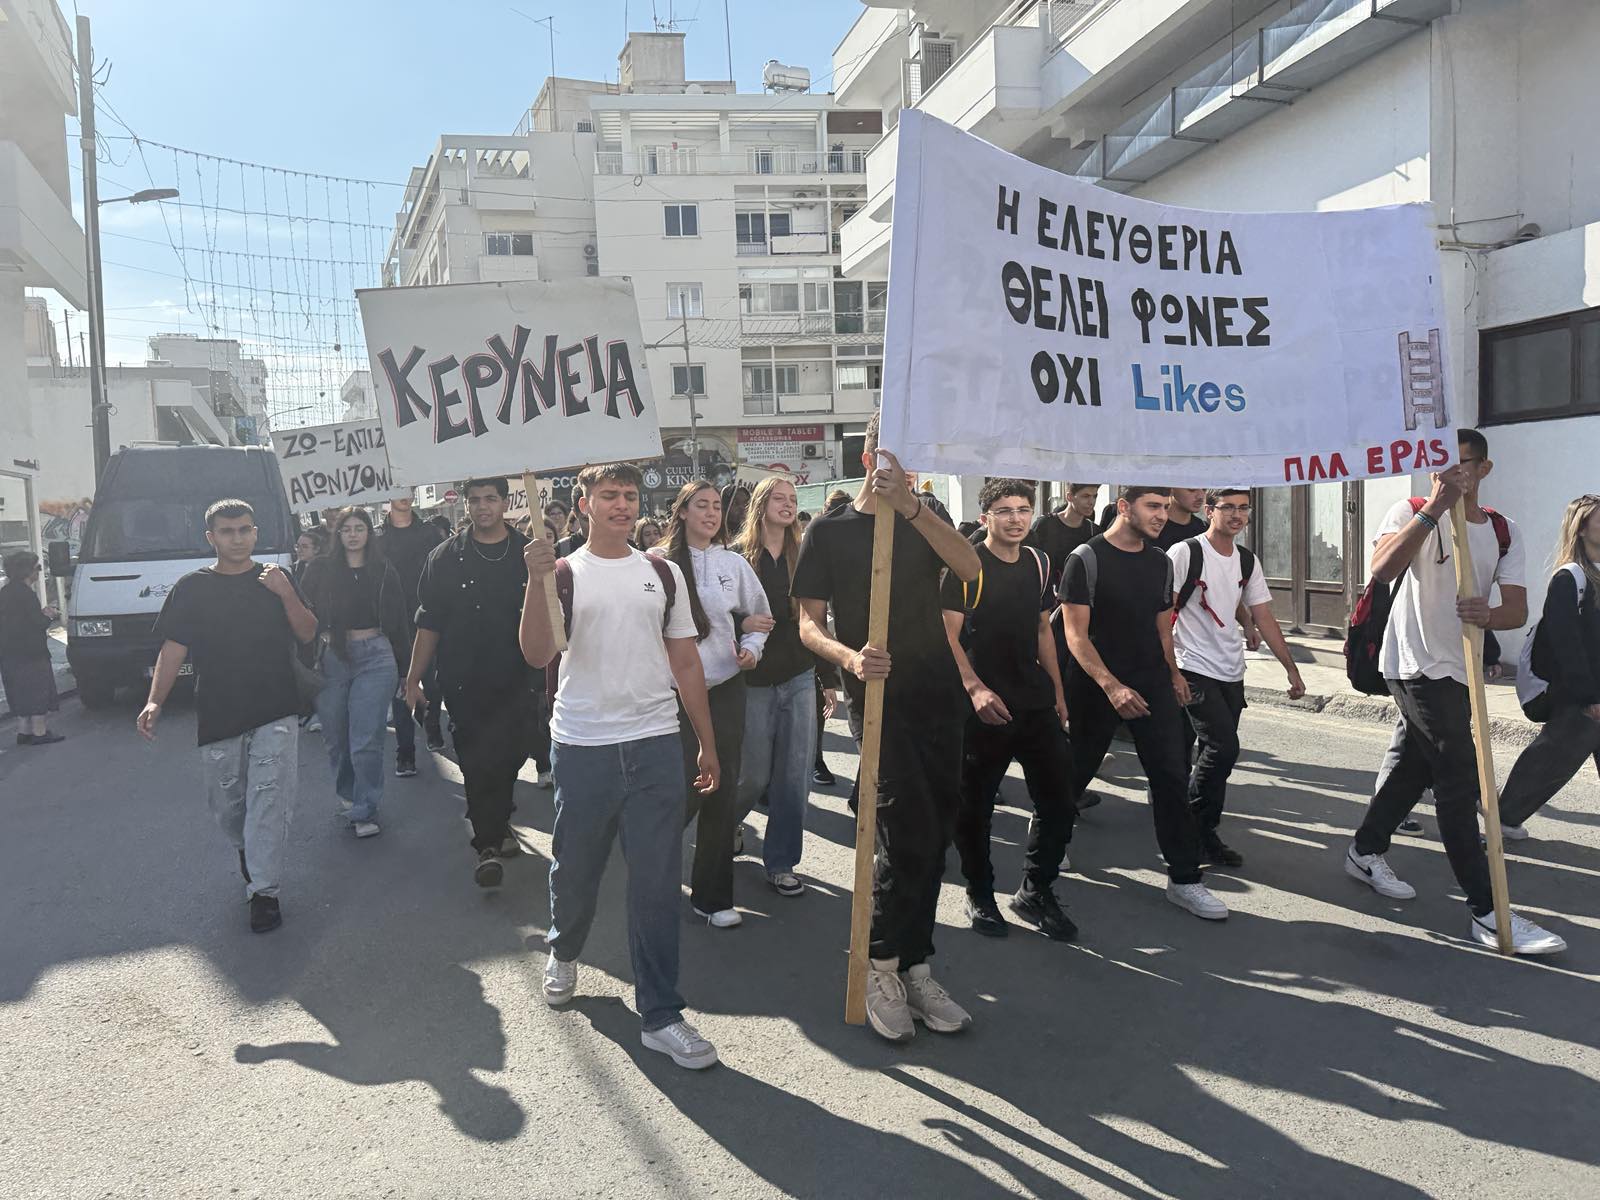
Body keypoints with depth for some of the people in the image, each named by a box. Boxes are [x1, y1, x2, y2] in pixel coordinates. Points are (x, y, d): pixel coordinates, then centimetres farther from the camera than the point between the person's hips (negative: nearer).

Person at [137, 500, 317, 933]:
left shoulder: (275, 578, 6)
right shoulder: (192, 588, 5)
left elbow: (308, 634, 1)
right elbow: (173, 648, 2)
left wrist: (287, 595, -17)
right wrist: (155, 701, -11)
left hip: (275, 713, -1)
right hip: (217, 715, 1)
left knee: (268, 801, -8)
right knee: (225, 804, 11)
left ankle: (264, 889, -2)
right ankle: (246, 849, 42)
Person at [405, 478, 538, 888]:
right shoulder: (446, 557, 3)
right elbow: (428, 624, 4)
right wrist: (413, 679, 1)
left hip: (517, 680, 1)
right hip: (465, 682, -1)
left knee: (511, 756, 7)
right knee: (477, 763, -2)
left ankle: (497, 824, 34)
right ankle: (488, 846, 8)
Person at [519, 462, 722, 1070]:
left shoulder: (663, 573, 8)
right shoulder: (564, 574, 0)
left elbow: (685, 663, 11)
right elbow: (537, 655, -13)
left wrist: (708, 744, 10)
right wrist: (536, 581, -25)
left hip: (656, 745, 1)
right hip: (582, 746, -1)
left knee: (657, 883, 1)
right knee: (575, 868, 15)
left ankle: (660, 1015, 9)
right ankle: (563, 952, 45)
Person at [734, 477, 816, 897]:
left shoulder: (803, 556, 6)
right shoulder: (737, 556, -4)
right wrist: (744, 622, -22)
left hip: (799, 678, 3)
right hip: (755, 681, -3)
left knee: (796, 775, 3)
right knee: (755, 775, 4)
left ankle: (780, 862, 17)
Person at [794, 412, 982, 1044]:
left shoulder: (922, 521, 13)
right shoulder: (829, 531, 3)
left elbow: (969, 566, -8)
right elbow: (809, 624, -1)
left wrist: (910, 505, -20)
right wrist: (850, 658, -22)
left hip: (938, 695, 4)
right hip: (879, 699, -4)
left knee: (933, 837, 7)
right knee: (909, 834, -12)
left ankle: (914, 968, 21)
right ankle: (880, 966, 6)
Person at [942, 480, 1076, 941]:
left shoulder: (1039, 563, 11)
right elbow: (948, 635, -12)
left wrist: (1057, 692, 17)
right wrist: (975, 688, -24)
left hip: (1037, 703, 5)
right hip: (984, 707, -5)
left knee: (1059, 803, 5)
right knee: (975, 807, 5)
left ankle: (1035, 893, 23)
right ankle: (979, 895, 24)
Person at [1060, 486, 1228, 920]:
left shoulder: (1161, 562, 8)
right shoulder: (1087, 558, -10)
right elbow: (1076, 634, -14)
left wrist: (1173, 674, 7)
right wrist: (1111, 686, -25)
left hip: (1152, 681, 4)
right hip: (1096, 684, -4)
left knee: (1171, 777, -3)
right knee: (1076, 770, 9)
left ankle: (1184, 879, 3)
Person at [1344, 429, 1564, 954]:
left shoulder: (1503, 531, 7)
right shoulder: (1412, 513, -7)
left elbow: (1517, 610, -4)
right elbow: (1382, 570, -27)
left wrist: (1488, 615, -27)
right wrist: (1433, 509, -29)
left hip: (1460, 669, 6)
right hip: (1418, 665, -6)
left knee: (1417, 763, 17)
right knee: (1460, 778, -10)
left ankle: (1366, 852, 37)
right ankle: (1486, 911, -7)